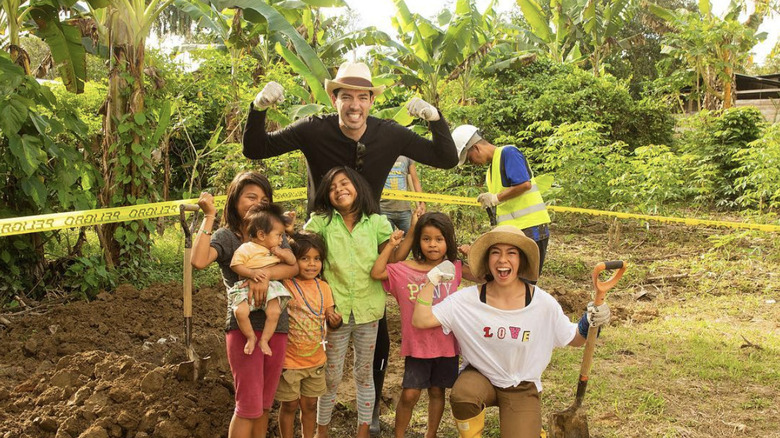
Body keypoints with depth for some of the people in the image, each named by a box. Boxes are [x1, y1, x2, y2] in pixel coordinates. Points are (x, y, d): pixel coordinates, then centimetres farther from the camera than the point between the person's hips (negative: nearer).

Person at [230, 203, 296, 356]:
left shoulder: (277, 250, 19)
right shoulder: (246, 248, -1)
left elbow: (293, 262, 18)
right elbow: (235, 265, -7)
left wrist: (282, 253, 0)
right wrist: (252, 273, -21)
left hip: (270, 288, 4)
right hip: (247, 288, -3)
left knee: (274, 312, -24)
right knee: (240, 311, -27)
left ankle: (264, 340, -4)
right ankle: (251, 337, -2)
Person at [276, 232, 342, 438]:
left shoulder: (324, 287, 2)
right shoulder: (285, 284, -13)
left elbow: (330, 320, 5)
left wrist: (335, 320, -13)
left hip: (316, 359, 4)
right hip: (289, 359, -4)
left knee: (310, 405, 16)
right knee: (290, 405, 9)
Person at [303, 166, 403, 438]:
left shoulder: (377, 223, -1)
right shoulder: (321, 222, -3)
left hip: (368, 309, 1)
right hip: (335, 309, -1)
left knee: (364, 374, 15)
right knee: (331, 376, 10)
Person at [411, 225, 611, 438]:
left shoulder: (543, 303, -14)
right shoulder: (468, 299, -14)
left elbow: (573, 339, -1)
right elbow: (420, 320, -19)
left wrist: (590, 323, -21)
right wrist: (433, 278, -18)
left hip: (522, 387, 1)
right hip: (479, 375, 0)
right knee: (461, 396, -33)